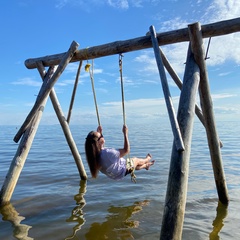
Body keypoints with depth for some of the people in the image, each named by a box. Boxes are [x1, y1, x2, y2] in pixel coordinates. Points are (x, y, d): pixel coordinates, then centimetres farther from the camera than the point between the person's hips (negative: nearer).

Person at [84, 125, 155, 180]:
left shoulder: (94, 153, -20)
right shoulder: (108, 153, -45)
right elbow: (126, 150, -35)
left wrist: (99, 133, 1)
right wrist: (125, 134, -30)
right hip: (122, 171, -7)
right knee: (136, 160, 23)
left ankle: (146, 165, 62)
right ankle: (147, 159, 56)